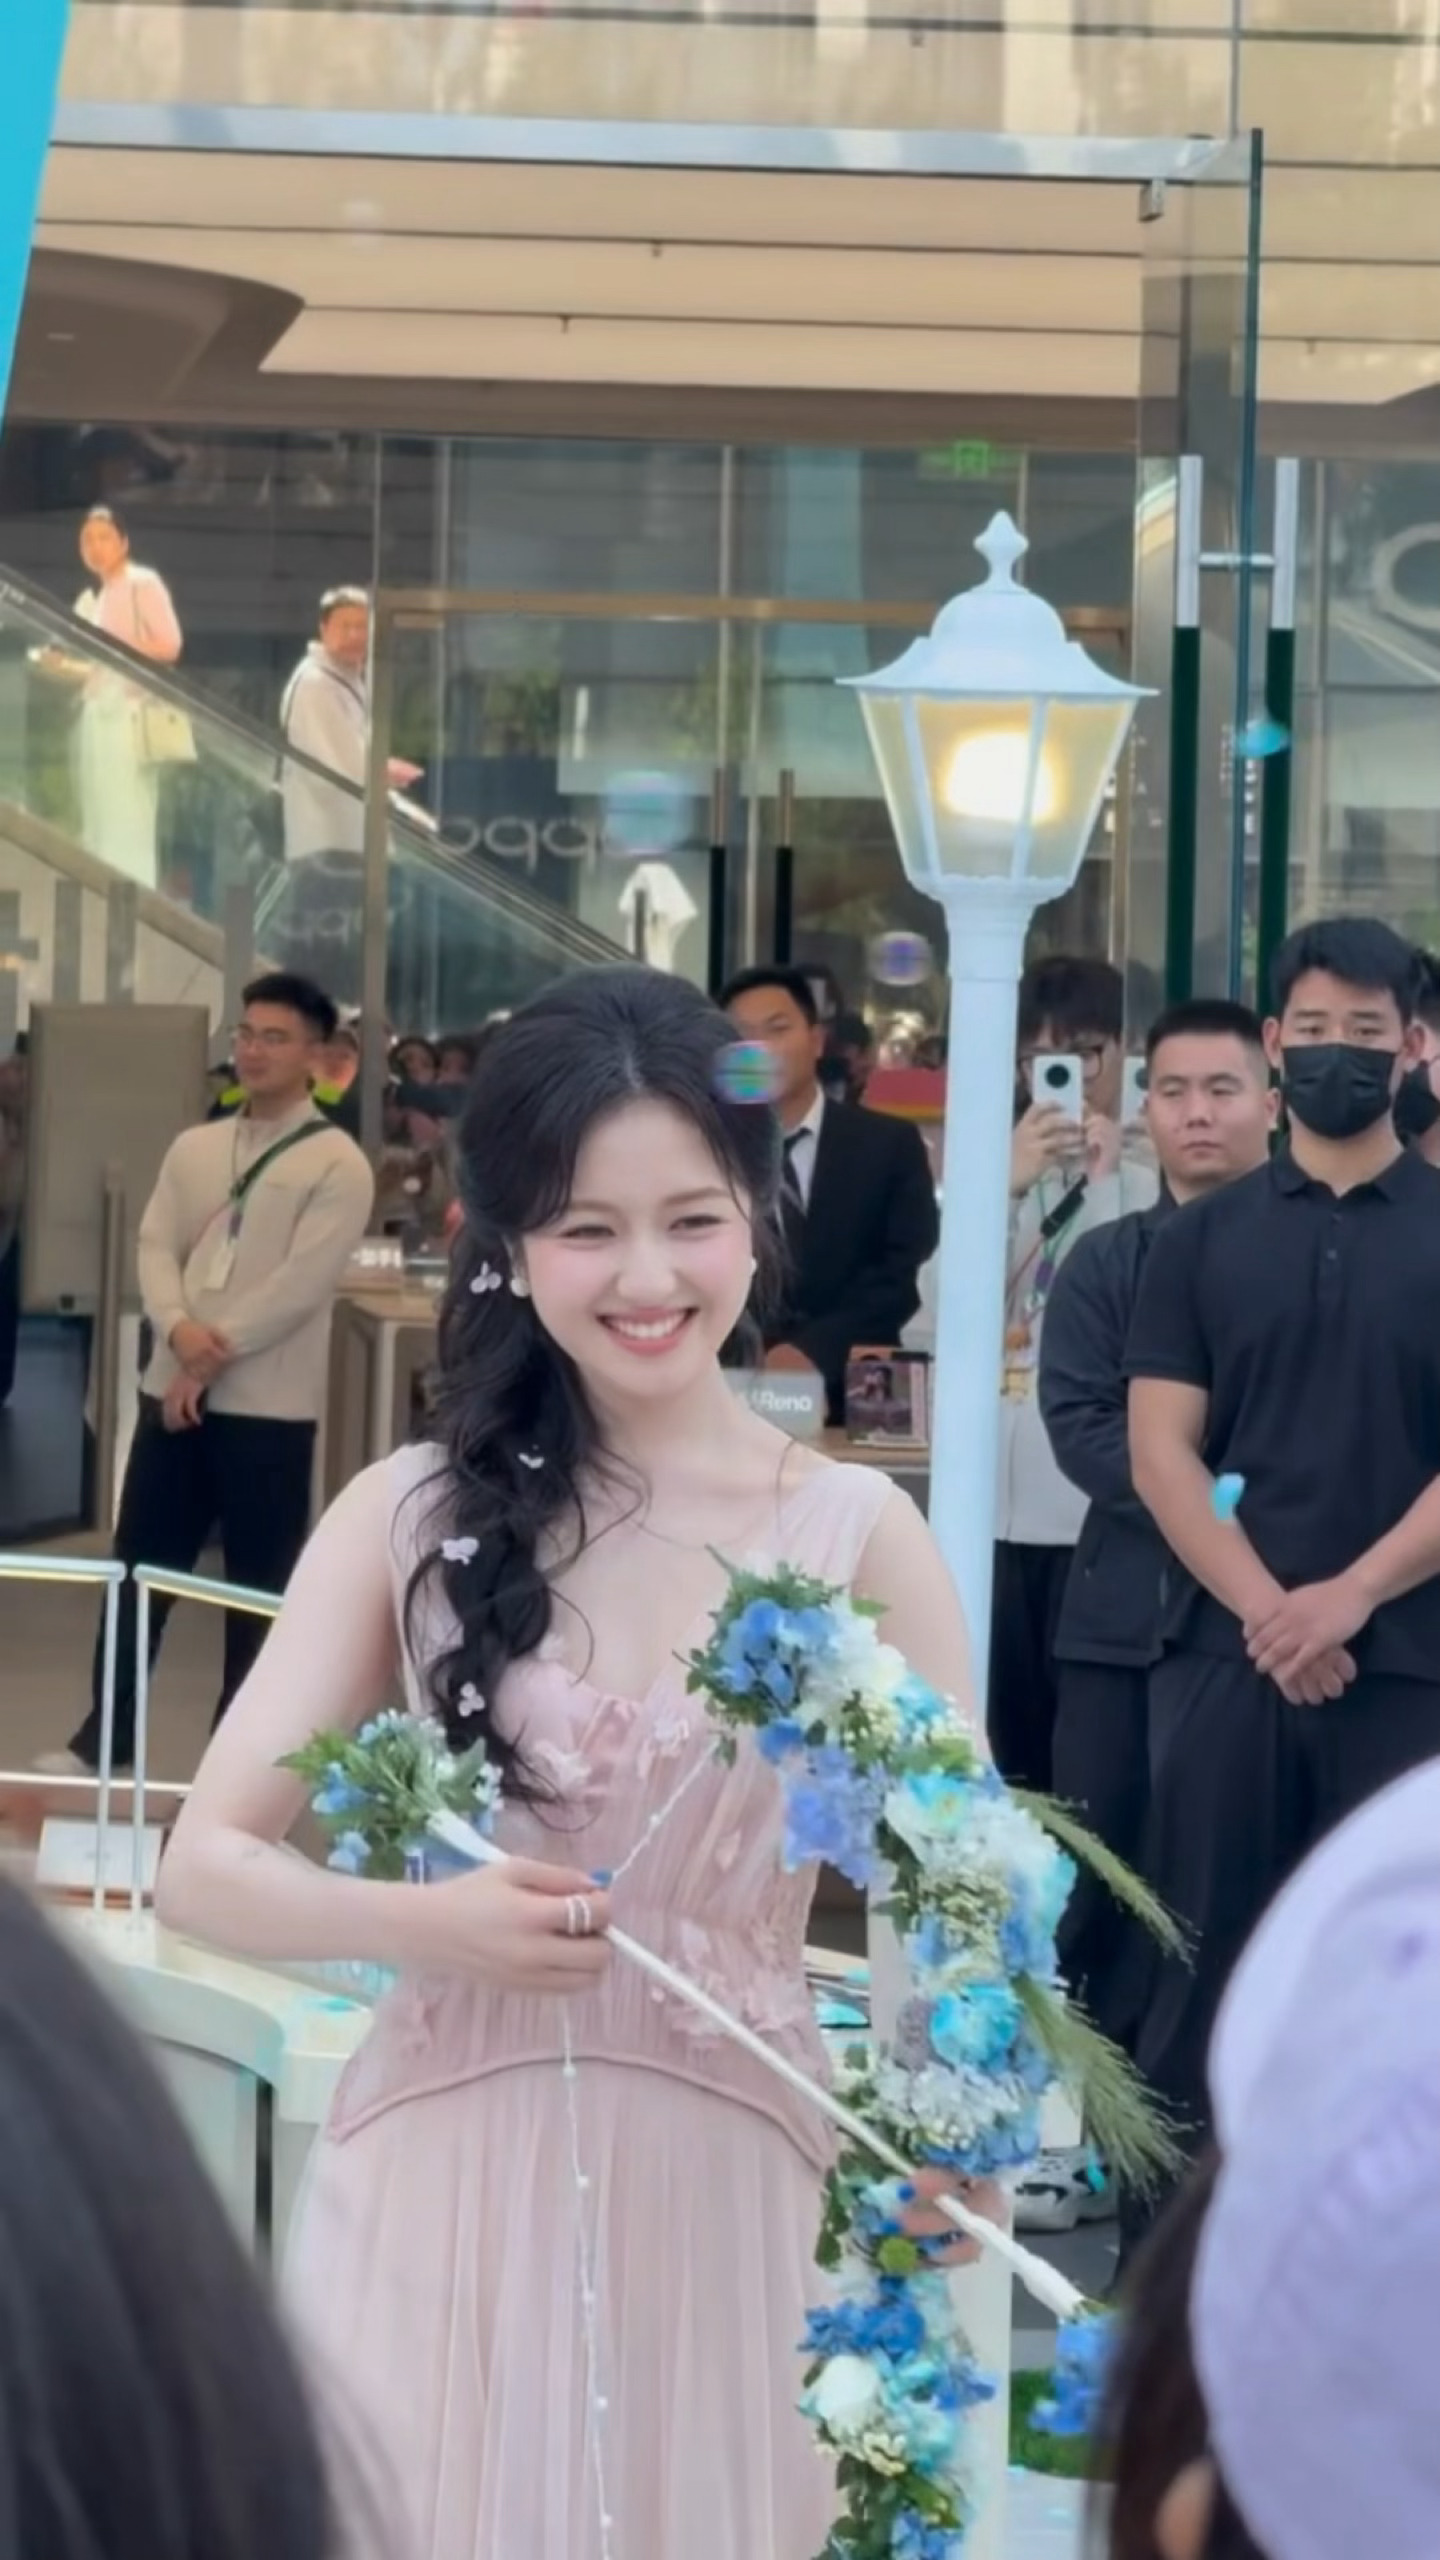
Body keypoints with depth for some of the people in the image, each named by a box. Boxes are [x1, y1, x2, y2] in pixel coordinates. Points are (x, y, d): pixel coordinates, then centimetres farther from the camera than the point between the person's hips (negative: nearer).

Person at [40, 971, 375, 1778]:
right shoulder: (196, 1147, 12)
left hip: (269, 1407, -5)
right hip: (173, 1391, 5)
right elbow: (157, 1247, 3)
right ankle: (105, 1737, 17)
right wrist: (179, 1328, -17)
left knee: (260, 1588, 4)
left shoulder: (338, 1164, -6)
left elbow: (299, 1285, -14)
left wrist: (212, 1358, -14)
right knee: (140, 1567, 8)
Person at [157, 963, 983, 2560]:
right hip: (443, 2198, 1)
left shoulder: (855, 1535, -2)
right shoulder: (413, 1516, 0)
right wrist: (413, 1922, -20)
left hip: (723, 2195, -1)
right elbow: (208, 1867, -1)